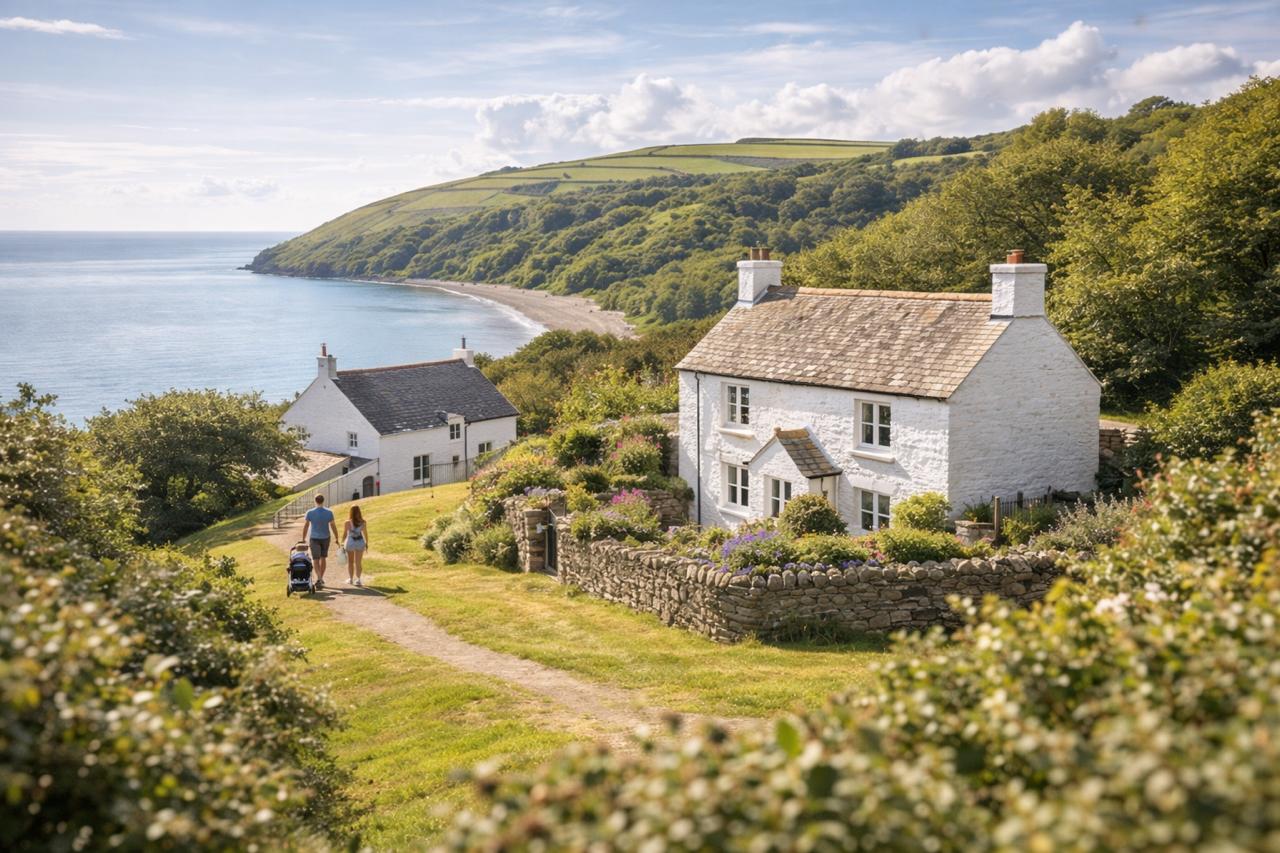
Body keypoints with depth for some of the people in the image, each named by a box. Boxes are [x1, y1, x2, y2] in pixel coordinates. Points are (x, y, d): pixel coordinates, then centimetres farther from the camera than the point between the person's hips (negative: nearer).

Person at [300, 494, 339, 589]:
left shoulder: (310, 512, -7)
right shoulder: (329, 512, -6)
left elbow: (306, 526, -2)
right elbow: (333, 526, -3)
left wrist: (303, 539, 8)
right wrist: (337, 538, 5)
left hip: (314, 539, -2)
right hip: (325, 538, 2)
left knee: (316, 560, -2)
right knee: (323, 558, 17)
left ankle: (319, 579, -21)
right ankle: (321, 579, 25)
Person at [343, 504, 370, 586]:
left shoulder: (348, 522, -13)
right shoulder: (363, 522, -6)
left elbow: (344, 534, -8)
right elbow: (365, 534, -1)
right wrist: (366, 543, 11)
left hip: (350, 542, -1)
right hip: (360, 542, 1)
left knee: (350, 562, 17)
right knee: (358, 562, 5)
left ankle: (350, 578, 27)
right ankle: (358, 579, -9)